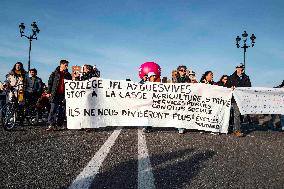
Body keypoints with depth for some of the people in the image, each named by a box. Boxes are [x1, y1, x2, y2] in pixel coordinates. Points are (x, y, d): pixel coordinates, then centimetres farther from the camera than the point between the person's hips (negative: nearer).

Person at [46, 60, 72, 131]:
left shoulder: (68, 75, 13)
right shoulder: (54, 74, 6)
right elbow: (50, 83, 6)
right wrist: (48, 92, -3)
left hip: (64, 94, 3)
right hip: (55, 94, -3)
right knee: (53, 110, -8)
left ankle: (59, 124, 15)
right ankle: (51, 125, -9)